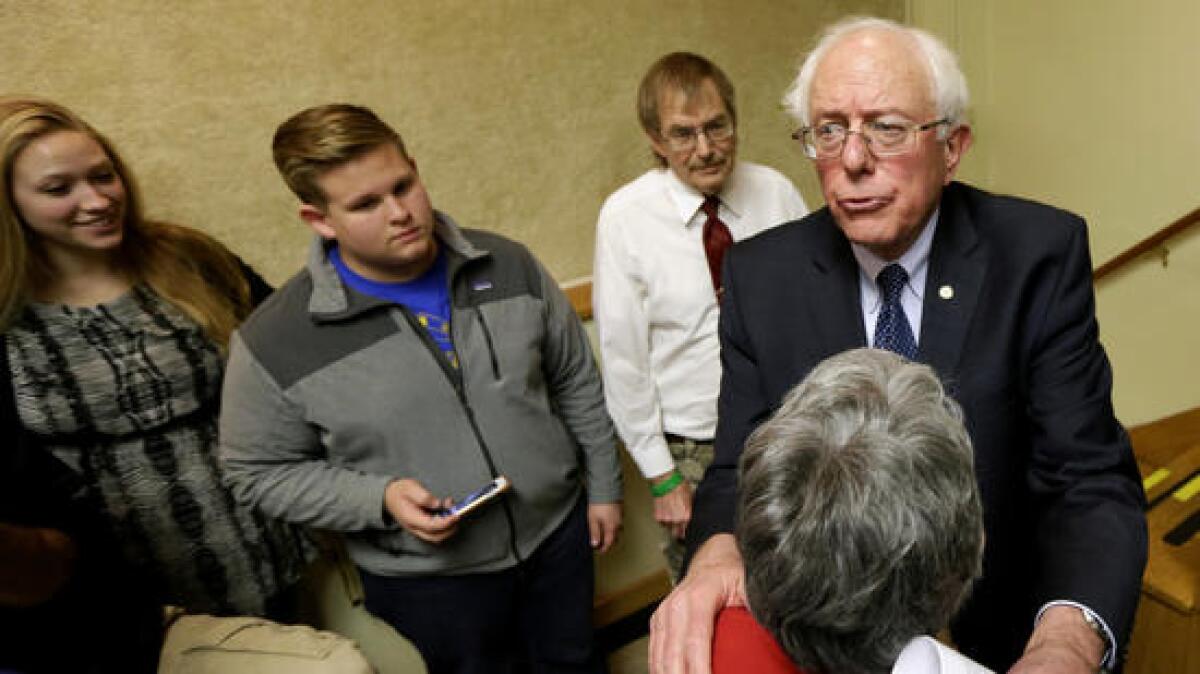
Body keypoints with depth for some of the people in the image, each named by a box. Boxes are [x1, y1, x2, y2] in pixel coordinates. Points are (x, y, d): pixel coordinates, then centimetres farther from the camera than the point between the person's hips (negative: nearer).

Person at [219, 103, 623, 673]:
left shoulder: (508, 266, -7)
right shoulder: (274, 342, -17)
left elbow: (576, 382, 4)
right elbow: (259, 472, -7)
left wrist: (603, 486, 7)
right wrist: (380, 499, -21)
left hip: (557, 534, 3)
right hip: (426, 581, -3)